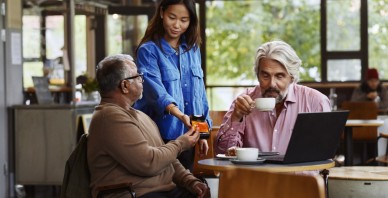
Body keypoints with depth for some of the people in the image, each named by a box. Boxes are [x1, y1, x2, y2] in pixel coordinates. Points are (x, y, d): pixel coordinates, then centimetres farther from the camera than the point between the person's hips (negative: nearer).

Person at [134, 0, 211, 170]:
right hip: (161, 136, -5)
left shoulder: (192, 49, 11)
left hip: (187, 135, 5)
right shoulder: (148, 50, -7)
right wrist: (180, 115, -37)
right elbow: (156, 91, -21)